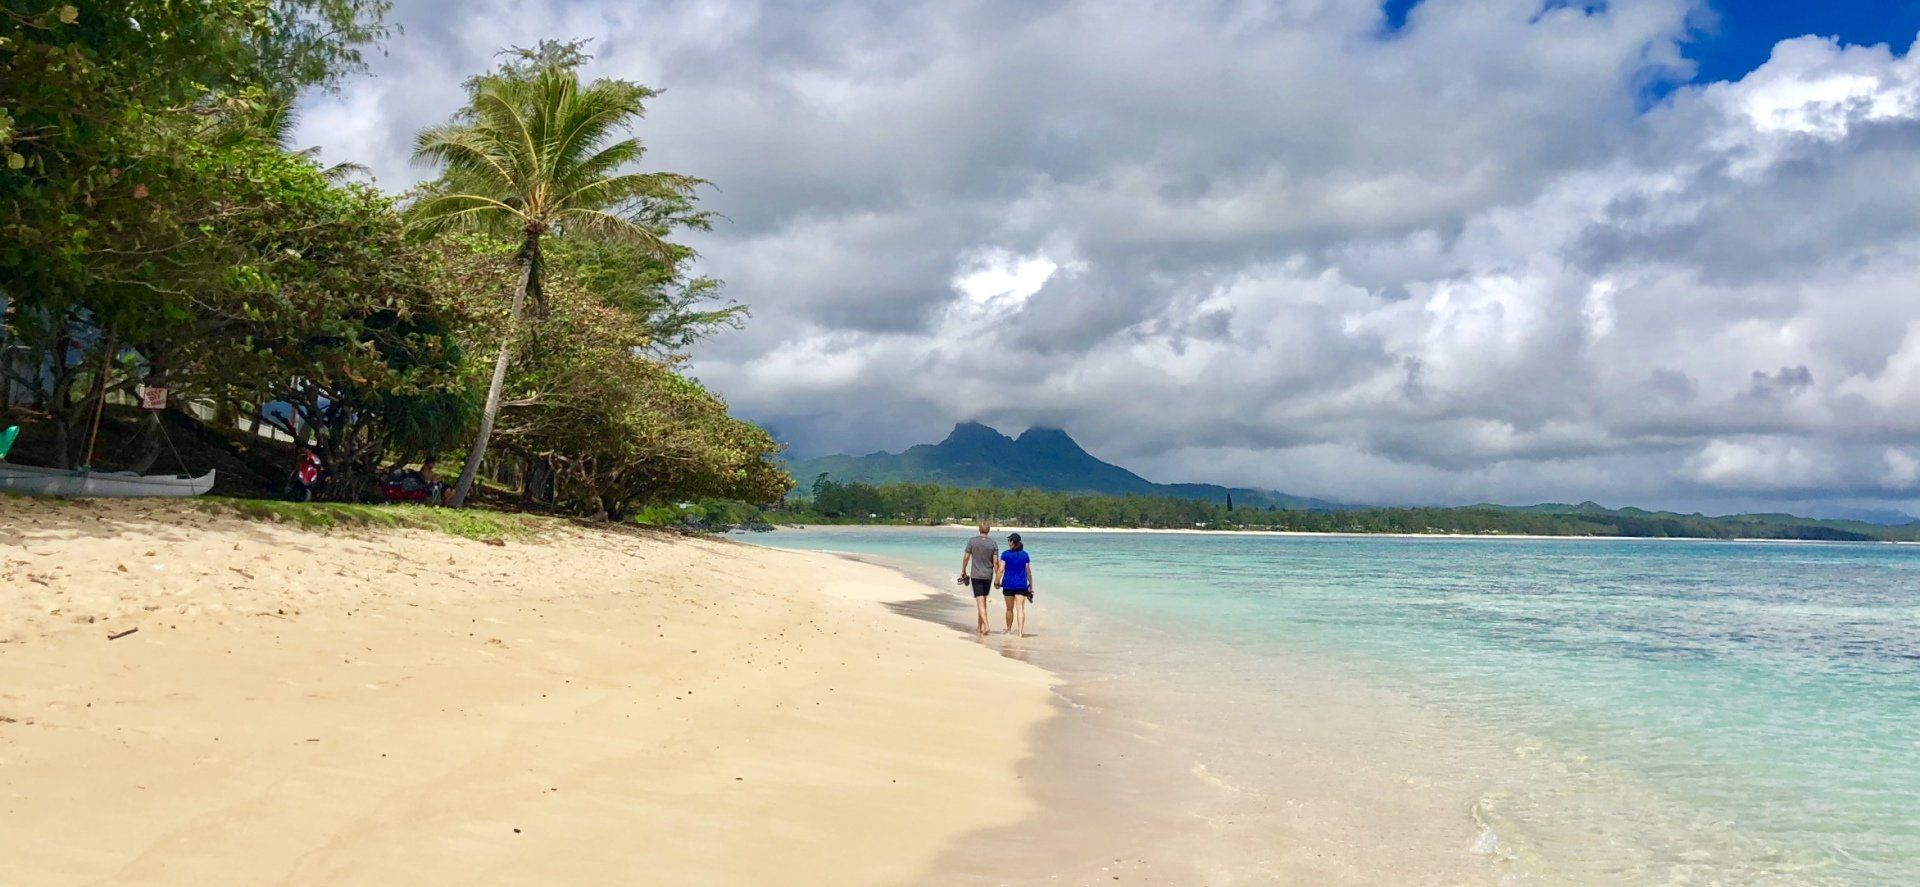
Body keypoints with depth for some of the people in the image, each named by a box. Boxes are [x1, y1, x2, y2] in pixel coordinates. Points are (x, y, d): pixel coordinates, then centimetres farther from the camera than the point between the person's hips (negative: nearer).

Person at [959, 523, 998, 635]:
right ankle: (979, 625, 24)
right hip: (988, 575, 3)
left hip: (976, 575, -2)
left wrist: (963, 571, 11)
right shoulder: (993, 543, -2)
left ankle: (986, 625, -20)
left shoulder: (972, 541, -6)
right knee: (983, 601, 16)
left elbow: (966, 558, -3)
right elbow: (995, 562, -4)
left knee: (980, 602, -6)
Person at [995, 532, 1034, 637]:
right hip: (1021, 585, 1)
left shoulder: (1006, 554, -5)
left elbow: (1001, 569, -11)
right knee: (1020, 608, -3)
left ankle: (1009, 629, 28)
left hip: (1008, 584, -1)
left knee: (1009, 609, 14)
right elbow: (1028, 571, 5)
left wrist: (996, 581, -1)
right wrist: (1031, 586, 13)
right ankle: (1020, 632, -14)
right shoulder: (1025, 555, 2)